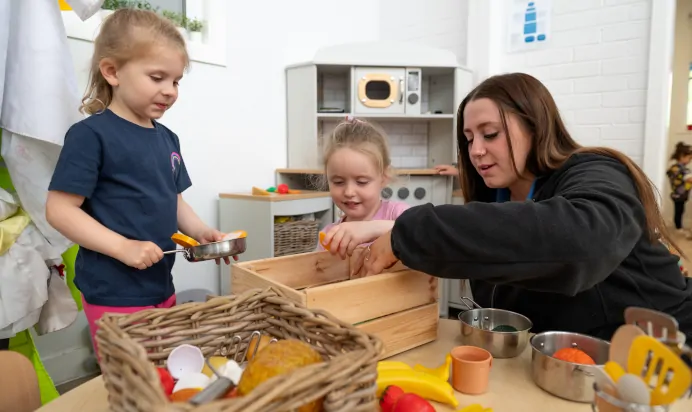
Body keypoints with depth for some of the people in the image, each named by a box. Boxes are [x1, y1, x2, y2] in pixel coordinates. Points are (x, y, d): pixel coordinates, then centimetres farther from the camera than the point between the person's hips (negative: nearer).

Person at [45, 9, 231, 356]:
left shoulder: (168, 139, 8)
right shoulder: (91, 134, -13)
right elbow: (60, 210, -15)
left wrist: (201, 232, -2)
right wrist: (123, 247, -22)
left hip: (162, 288, 7)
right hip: (114, 295, -7)